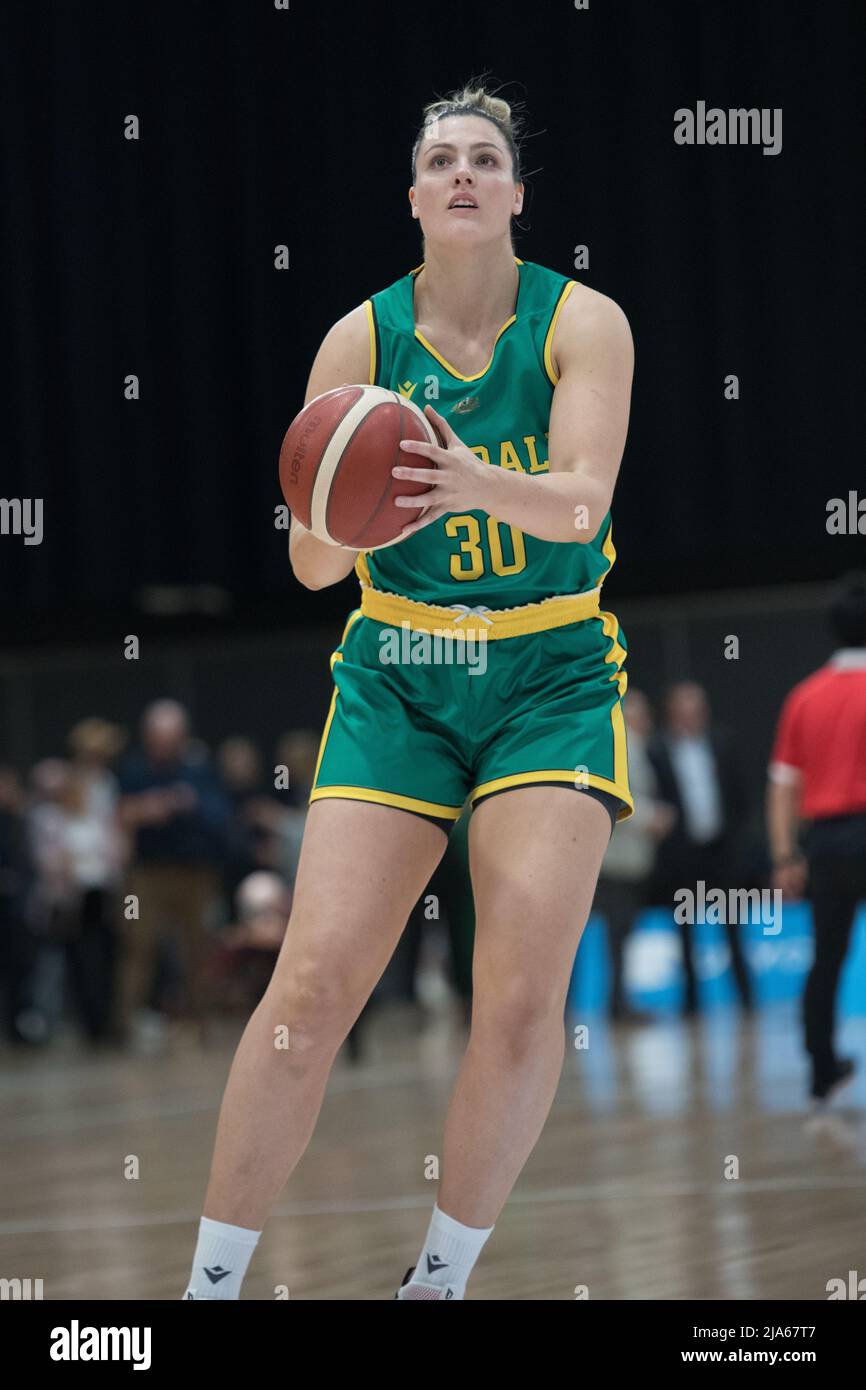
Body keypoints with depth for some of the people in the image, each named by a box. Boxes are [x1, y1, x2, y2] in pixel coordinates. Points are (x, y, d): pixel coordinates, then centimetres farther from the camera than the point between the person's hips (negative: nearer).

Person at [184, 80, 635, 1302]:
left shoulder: (583, 323, -5)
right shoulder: (362, 339, -1)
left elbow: (584, 500, -20)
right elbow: (311, 564, -3)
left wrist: (474, 484, -41)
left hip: (552, 680, -1)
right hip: (397, 680, 1)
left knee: (524, 994, -14)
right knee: (313, 983, -10)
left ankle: (441, 1279, 1)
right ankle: (212, 1280, -2)